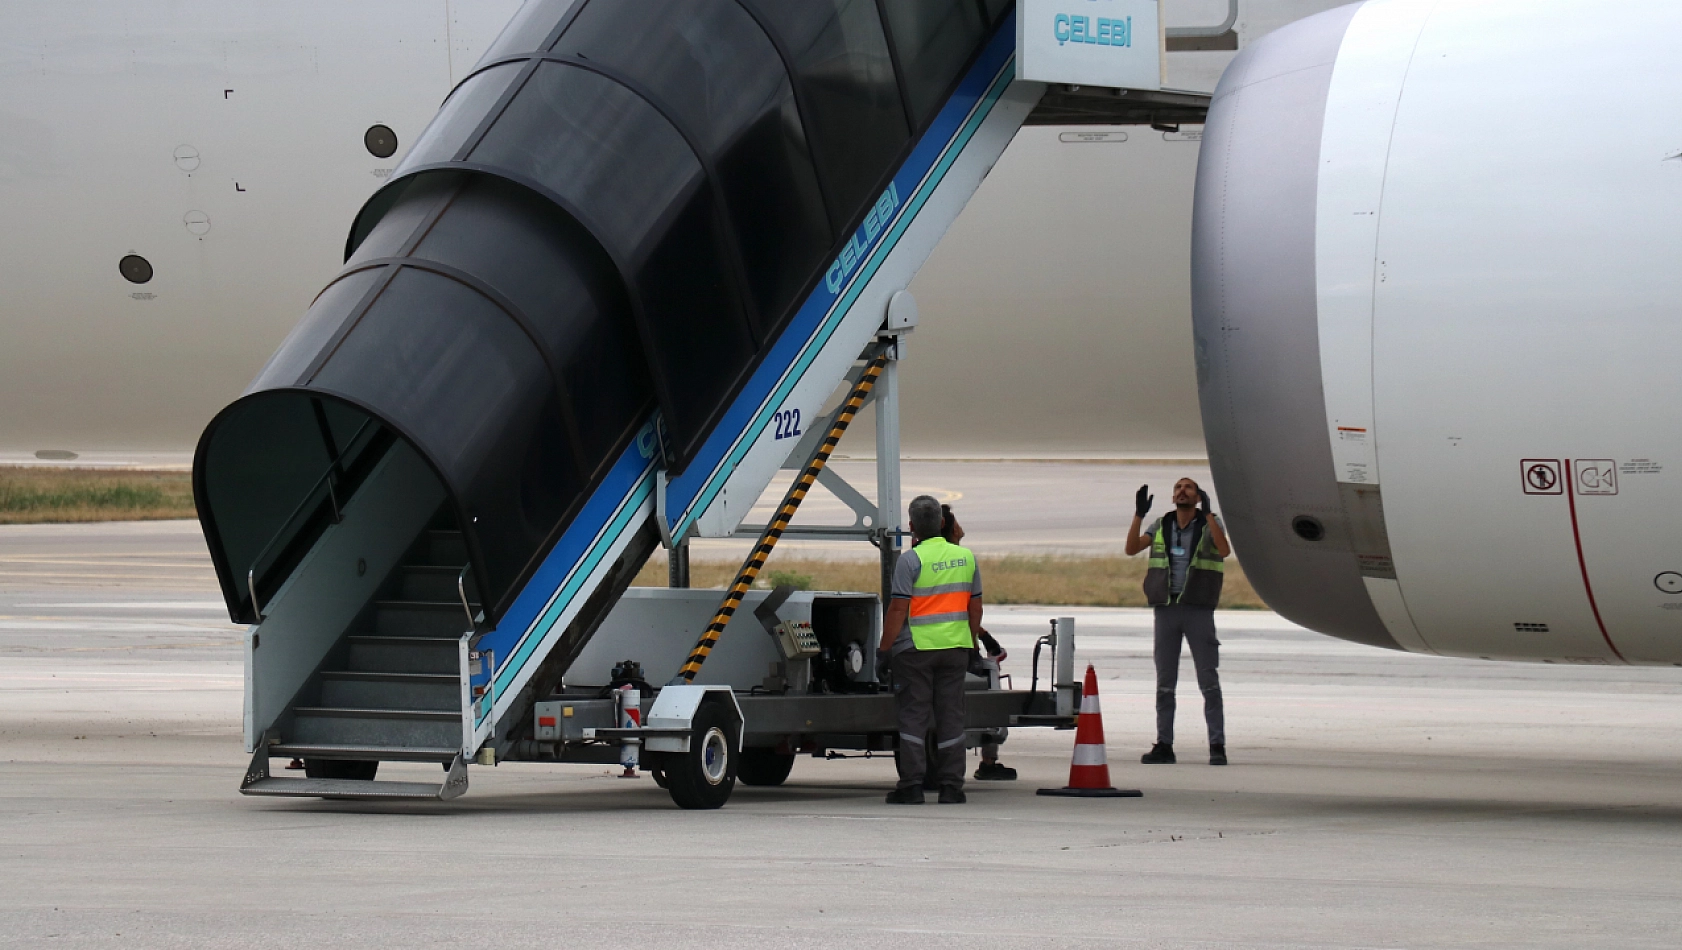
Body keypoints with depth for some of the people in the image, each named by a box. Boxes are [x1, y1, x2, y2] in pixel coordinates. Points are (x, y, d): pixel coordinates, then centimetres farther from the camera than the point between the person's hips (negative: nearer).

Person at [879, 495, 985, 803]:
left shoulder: (911, 560, -10)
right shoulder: (966, 557, 7)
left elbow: (898, 608, -13)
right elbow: (975, 607, 12)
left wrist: (885, 647, -7)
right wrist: (971, 642, 23)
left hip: (916, 648, -4)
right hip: (956, 647, 4)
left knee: (913, 716, 1)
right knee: (950, 717, 8)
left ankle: (912, 785, -2)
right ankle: (951, 786, 7)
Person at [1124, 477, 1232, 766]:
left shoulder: (1210, 524, 1)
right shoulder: (1161, 526, 10)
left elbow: (1224, 550, -18)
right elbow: (1132, 548, 0)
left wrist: (1207, 514, -23)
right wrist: (1139, 515, -11)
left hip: (1199, 611, -3)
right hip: (1166, 610, 3)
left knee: (1209, 681, -4)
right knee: (1165, 683, 6)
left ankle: (1217, 746, -2)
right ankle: (1163, 746, 10)